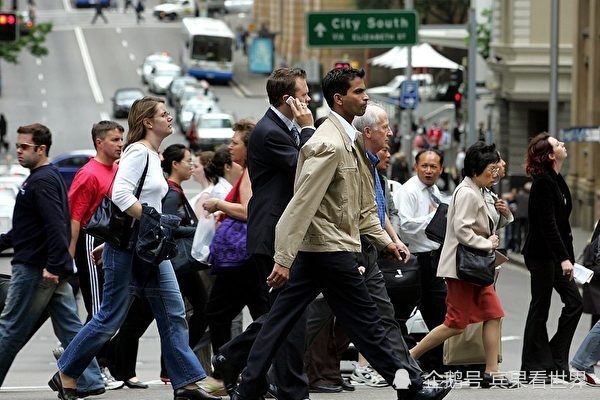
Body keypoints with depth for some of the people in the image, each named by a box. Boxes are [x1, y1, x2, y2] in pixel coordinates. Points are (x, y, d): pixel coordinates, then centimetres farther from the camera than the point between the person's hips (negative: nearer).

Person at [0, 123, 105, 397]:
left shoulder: (42, 181, -14)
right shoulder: (47, 177, 18)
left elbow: (55, 226, -24)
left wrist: (52, 266, -27)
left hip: (35, 270, -10)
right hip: (53, 270, 10)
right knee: (70, 327, 7)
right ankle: (89, 382, 5)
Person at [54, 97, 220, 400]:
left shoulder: (153, 156, 16)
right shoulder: (138, 151, -12)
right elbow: (120, 194, -24)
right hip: (127, 247, -9)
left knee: (173, 312, 2)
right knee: (111, 316, -3)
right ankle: (67, 373, 10)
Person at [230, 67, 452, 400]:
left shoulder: (349, 141, 16)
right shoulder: (329, 144, -18)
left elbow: (362, 204, 23)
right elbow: (302, 204, -22)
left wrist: (384, 240, 18)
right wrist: (284, 259, -24)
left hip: (313, 248, 10)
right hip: (331, 248, -10)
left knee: (281, 319, 8)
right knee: (364, 320, 0)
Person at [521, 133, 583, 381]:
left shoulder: (556, 180, 13)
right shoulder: (544, 182, -16)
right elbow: (548, 224, -21)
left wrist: (568, 256, 14)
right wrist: (564, 258, -24)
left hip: (554, 255, 9)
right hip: (542, 255, -9)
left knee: (574, 302, 5)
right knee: (540, 308, -2)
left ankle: (556, 360, 11)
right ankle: (535, 367, 6)